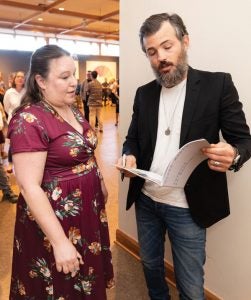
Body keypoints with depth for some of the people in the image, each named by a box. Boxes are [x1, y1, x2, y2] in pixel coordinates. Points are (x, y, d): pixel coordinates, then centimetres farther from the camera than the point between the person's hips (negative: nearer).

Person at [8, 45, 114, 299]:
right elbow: (30, 187, -25)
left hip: (88, 212, 7)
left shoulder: (73, 110, 4)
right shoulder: (29, 120, -22)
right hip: (55, 219, -7)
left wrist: (100, 183, 20)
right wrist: (60, 241, -25)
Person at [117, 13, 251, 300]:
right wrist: (129, 156, -13)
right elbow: (132, 138, 10)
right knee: (150, 264, 25)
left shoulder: (217, 84, -8)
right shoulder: (143, 93, 5)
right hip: (146, 201, 5)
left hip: (187, 207, -4)